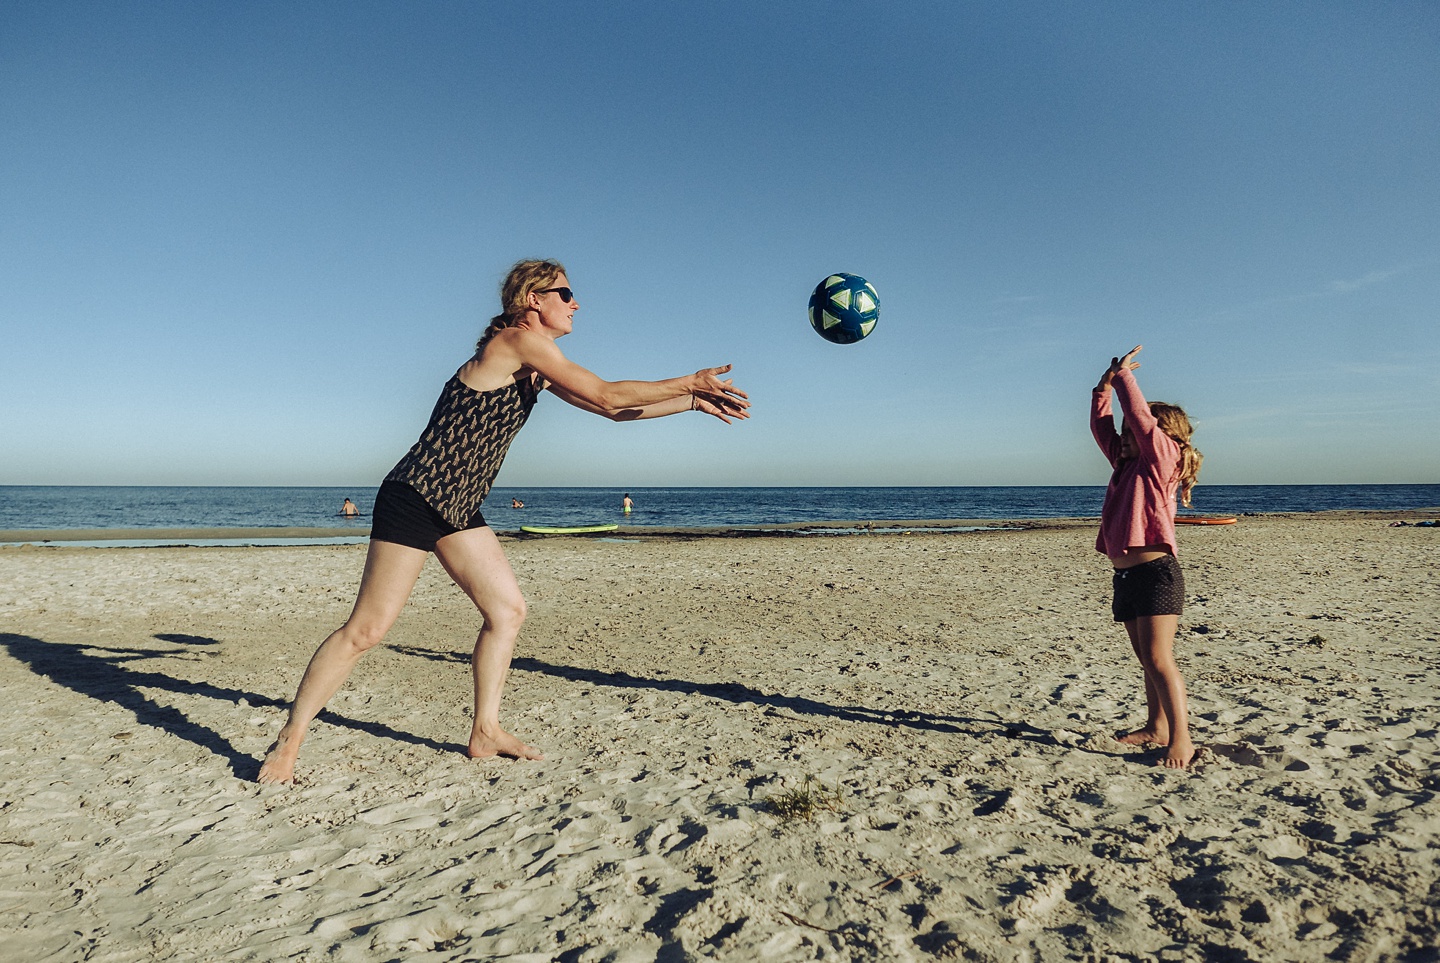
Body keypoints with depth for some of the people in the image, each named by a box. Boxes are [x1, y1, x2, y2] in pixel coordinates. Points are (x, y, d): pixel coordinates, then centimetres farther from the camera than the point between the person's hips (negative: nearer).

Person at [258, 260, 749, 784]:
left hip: (458, 507, 10)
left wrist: (694, 402, 11)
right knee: (367, 629, -6)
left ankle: (485, 732, 18)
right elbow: (607, 395, -17)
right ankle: (287, 742, 8)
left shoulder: (537, 365, 14)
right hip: (415, 498, -10)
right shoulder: (519, 339, -14)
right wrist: (691, 381, -8)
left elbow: (612, 410, 16)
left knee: (507, 610, 7)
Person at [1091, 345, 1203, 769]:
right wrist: (1104, 386, 17)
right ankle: (1156, 726, 24)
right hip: (1125, 575, 9)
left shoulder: (1161, 458, -4)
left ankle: (1181, 739, -8)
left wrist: (1124, 374, -2)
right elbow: (1101, 427, 22)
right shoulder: (1126, 463, 17)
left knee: (1159, 659, -12)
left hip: (1156, 573, -9)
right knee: (1146, 659, 15)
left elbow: (1140, 414, -12)